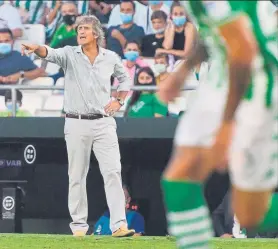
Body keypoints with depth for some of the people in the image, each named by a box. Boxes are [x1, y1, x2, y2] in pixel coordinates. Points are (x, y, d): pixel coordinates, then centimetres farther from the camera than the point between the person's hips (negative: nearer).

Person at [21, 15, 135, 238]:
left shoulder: (111, 58, 5)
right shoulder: (70, 55, -1)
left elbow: (125, 78, 23)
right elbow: (52, 54, -22)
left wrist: (119, 101, 7)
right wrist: (37, 49, -44)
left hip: (104, 123, 1)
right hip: (77, 124, 0)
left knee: (113, 172, -9)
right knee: (77, 175, 4)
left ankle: (119, 225, -11)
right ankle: (79, 225, 13)